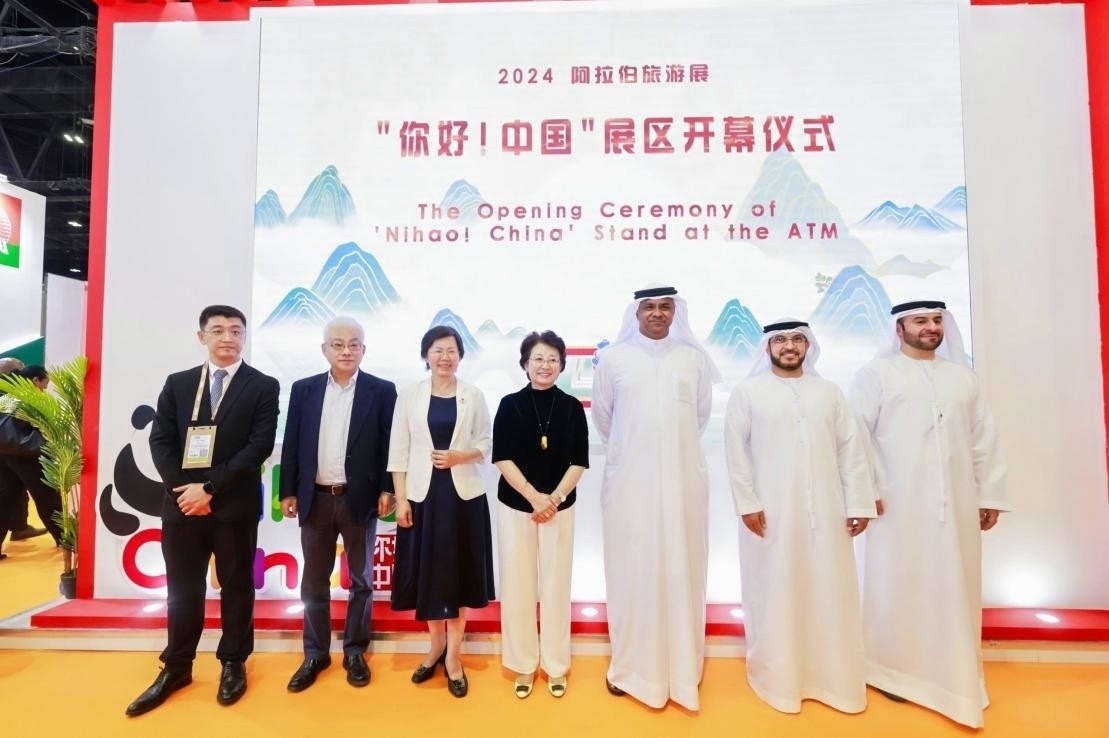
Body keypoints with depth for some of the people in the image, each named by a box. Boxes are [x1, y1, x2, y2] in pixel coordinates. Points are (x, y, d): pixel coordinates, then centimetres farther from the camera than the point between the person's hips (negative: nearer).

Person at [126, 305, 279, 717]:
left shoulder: (263, 386, -3)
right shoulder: (177, 384, 9)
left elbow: (260, 446, -11)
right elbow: (160, 440, 3)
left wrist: (210, 488, -14)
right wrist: (183, 489, -10)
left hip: (235, 505, -3)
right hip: (182, 502, 3)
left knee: (236, 586, 9)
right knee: (182, 589, 13)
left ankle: (233, 664, 26)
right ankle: (177, 667, 30)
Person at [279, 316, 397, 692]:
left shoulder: (382, 390, -3)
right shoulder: (303, 389, 4)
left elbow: (389, 445, -4)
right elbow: (291, 444, 6)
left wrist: (387, 490, -9)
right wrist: (288, 491, 2)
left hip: (360, 499, -2)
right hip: (315, 499, 2)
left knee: (361, 579, 10)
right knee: (314, 581, 13)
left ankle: (355, 652, 26)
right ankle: (315, 654, 28)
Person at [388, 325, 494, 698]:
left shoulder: (474, 396, 1)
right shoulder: (409, 395, 1)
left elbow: (487, 443, 5)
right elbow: (398, 450, 0)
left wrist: (461, 456, -15)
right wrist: (400, 498, -5)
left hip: (463, 494, 0)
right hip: (422, 494, 1)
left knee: (459, 572, 7)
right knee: (427, 571, 10)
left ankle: (454, 654, 22)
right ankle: (436, 644, 32)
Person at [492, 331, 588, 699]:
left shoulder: (572, 407, 0)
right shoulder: (510, 405, -2)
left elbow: (579, 462, -1)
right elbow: (503, 458, -5)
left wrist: (555, 498, -13)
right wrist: (534, 497, -14)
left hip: (560, 508, 0)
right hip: (515, 507, 0)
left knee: (555, 586, 8)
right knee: (518, 585, 7)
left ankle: (555, 665, 25)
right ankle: (523, 665, 24)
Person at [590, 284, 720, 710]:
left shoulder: (694, 359, 4)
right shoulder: (613, 358, 0)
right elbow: (602, 416, 11)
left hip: (683, 481, 1)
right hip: (629, 481, -1)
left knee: (682, 572, 8)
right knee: (631, 572, 5)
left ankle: (680, 667, 24)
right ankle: (630, 666, 21)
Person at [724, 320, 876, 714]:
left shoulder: (829, 392, 10)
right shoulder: (748, 393, 1)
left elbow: (851, 449, 7)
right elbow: (736, 450, -3)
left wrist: (858, 503, 1)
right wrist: (747, 502, -9)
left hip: (825, 513, 3)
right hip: (769, 513, -3)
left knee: (830, 595, 9)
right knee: (774, 597, 5)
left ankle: (834, 679, 26)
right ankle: (778, 679, 21)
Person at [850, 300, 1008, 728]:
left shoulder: (962, 376, 14)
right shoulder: (875, 374, 0)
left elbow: (984, 440, 12)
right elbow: (858, 436, -5)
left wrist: (990, 495, 9)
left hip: (956, 505, 4)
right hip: (898, 504, -4)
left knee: (955, 589, 10)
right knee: (899, 588, 3)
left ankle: (955, 676, 26)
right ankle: (895, 670, 19)